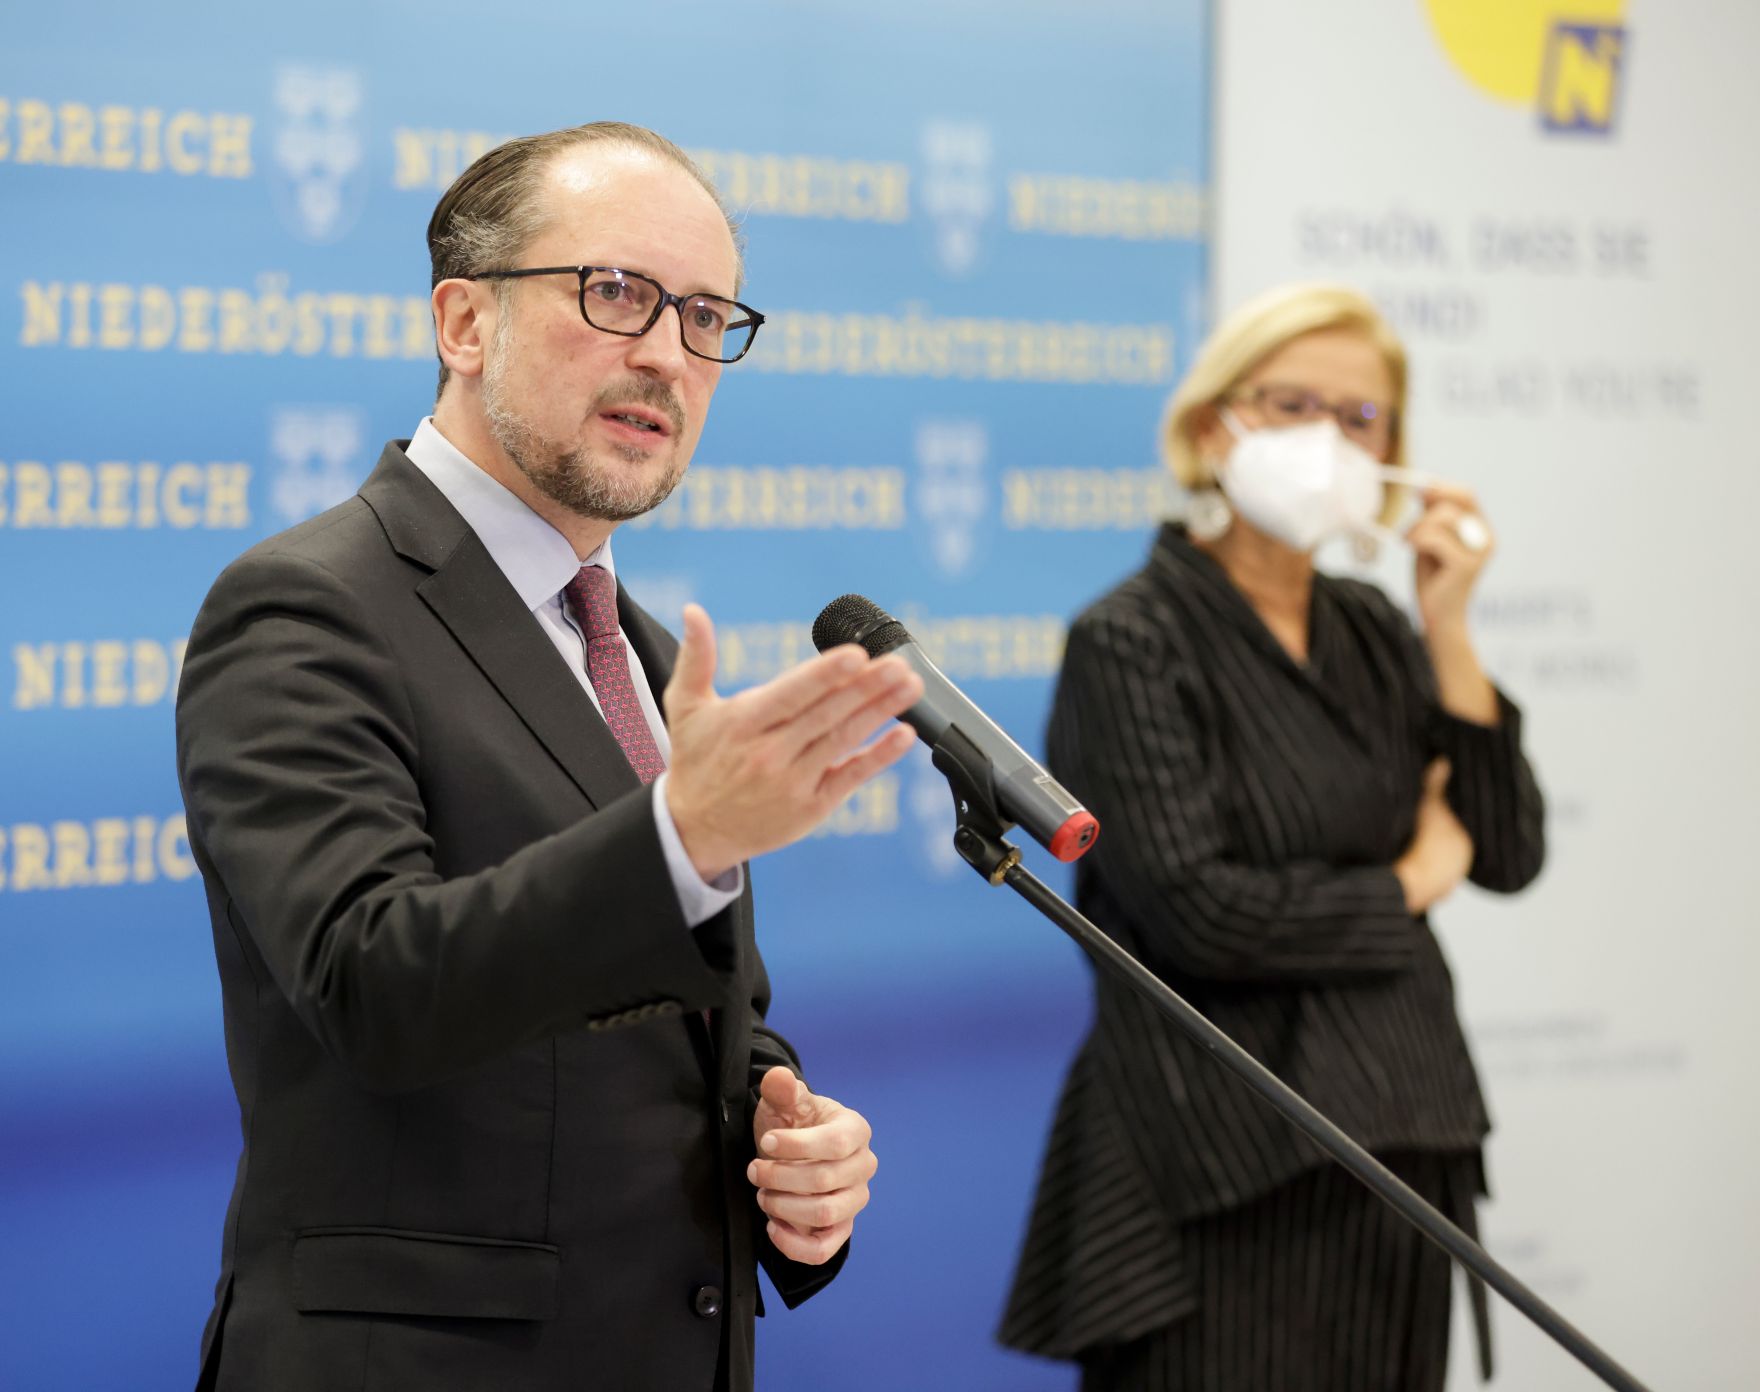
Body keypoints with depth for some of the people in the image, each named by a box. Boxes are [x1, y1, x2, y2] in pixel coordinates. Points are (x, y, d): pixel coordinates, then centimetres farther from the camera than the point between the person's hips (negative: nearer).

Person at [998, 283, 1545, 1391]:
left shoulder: (1373, 633, 11)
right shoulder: (1132, 644, -8)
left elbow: (1508, 855, 5)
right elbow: (1194, 910, -18)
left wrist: (1447, 633, -4)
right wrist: (1407, 887, -4)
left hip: (1405, 1143, 6)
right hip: (1232, 1167, -6)